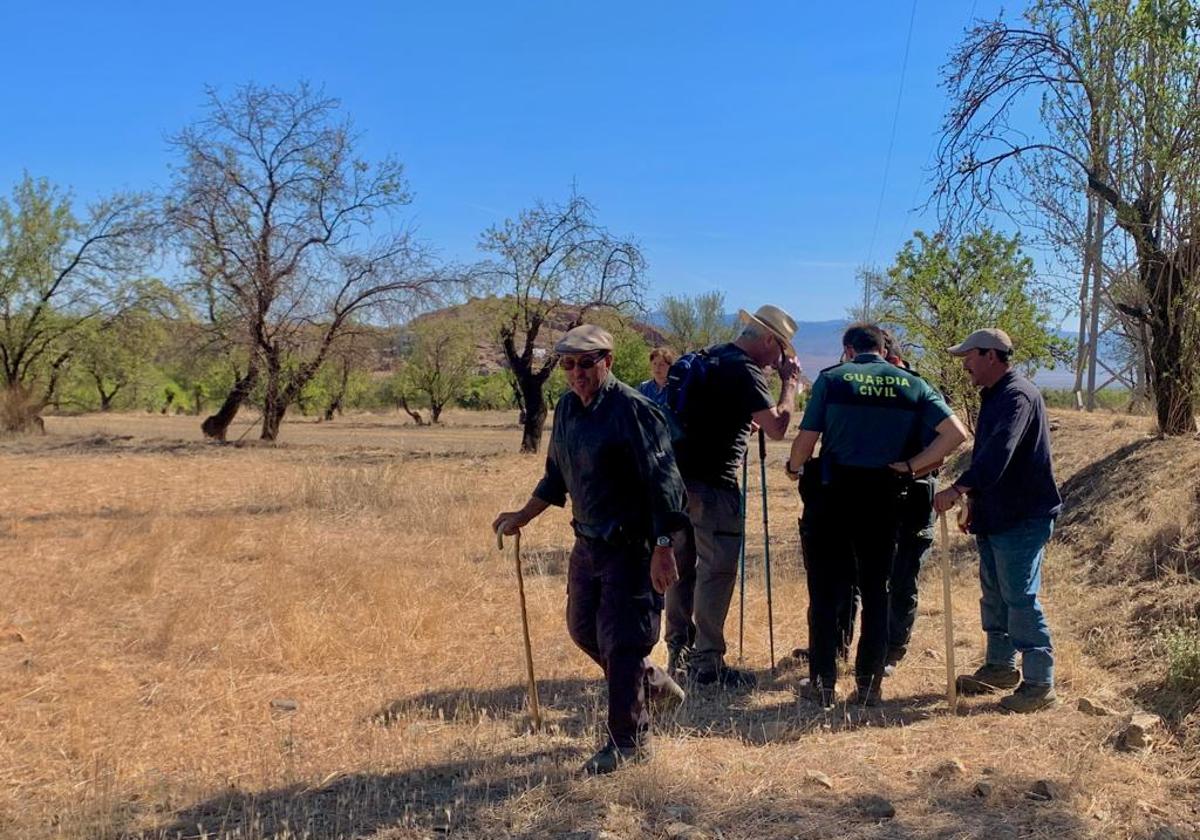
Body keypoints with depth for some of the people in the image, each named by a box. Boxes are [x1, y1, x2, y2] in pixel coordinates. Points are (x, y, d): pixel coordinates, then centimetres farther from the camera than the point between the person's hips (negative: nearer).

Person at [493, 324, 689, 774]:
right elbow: (557, 476, 22)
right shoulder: (567, 408, 8)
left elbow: (662, 481, -20)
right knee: (583, 628, 18)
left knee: (619, 640, -4)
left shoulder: (632, 409, -17)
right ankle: (648, 677, 42)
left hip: (630, 546, -8)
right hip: (587, 542, 8)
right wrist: (522, 517, 23)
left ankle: (628, 739, 11)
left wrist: (663, 547, -25)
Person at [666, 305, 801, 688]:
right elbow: (776, 427, -16)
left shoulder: (708, 357, 15)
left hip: (678, 476, 9)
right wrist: (790, 383, -3)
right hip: (712, 485, -9)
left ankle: (678, 653, 24)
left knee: (683, 566, 15)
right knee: (716, 571, -2)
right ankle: (707, 662, 1)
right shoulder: (745, 372, -12)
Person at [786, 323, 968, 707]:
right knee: (876, 592, 11)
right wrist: (911, 466, 0)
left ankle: (823, 683, 9)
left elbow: (805, 441, -4)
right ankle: (868, 685, 14)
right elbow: (956, 434, -4)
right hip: (884, 501, 2)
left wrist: (794, 467, 16)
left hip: (836, 497, -2)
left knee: (825, 592, 7)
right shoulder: (912, 385, 5)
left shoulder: (831, 379, -2)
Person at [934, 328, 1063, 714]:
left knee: (1020, 599, -7)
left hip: (1022, 518, -10)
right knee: (994, 595, 17)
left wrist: (960, 488, -38)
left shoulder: (1018, 395, -17)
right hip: (994, 516, 10)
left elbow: (999, 452, -32)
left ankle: (1040, 684, 1)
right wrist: (974, 503, 22)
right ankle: (1000, 667, 30)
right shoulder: (995, 396, 16)